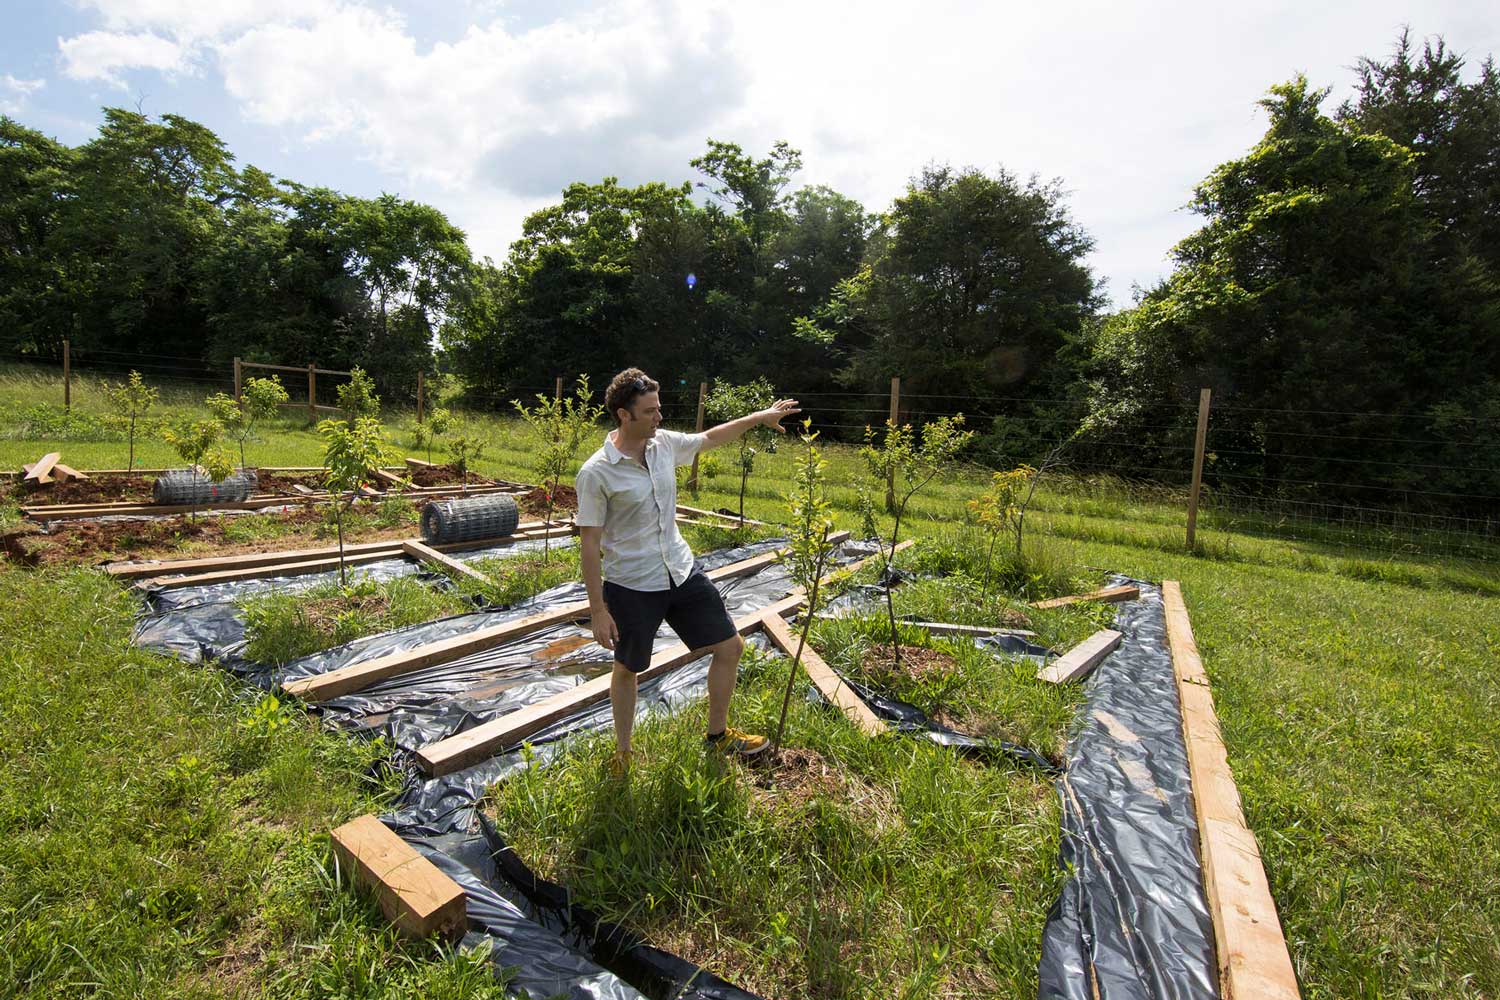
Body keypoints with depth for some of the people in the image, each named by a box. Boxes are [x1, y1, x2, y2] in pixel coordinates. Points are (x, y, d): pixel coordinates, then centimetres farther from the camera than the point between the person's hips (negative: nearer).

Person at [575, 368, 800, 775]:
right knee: (627, 669, 14)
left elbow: (709, 438, 19)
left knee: (730, 647, 11)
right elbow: (590, 543, -15)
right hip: (631, 587, -6)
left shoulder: (664, 443, -2)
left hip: (682, 572, 6)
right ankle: (622, 755, 39)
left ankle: (718, 734, 33)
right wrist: (598, 610, -15)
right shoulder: (596, 473, -19)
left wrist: (759, 417, 21)